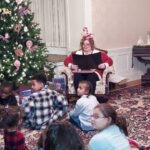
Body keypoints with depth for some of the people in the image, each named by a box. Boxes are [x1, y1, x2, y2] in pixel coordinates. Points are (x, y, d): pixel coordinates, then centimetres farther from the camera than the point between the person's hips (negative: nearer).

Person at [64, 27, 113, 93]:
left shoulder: (98, 53, 19)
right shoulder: (77, 53, 23)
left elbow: (109, 60, 11)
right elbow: (66, 60, 17)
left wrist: (104, 65, -11)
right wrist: (71, 66, -5)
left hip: (93, 72, -1)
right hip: (80, 73, 1)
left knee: (91, 77, -37)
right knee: (77, 76, -34)